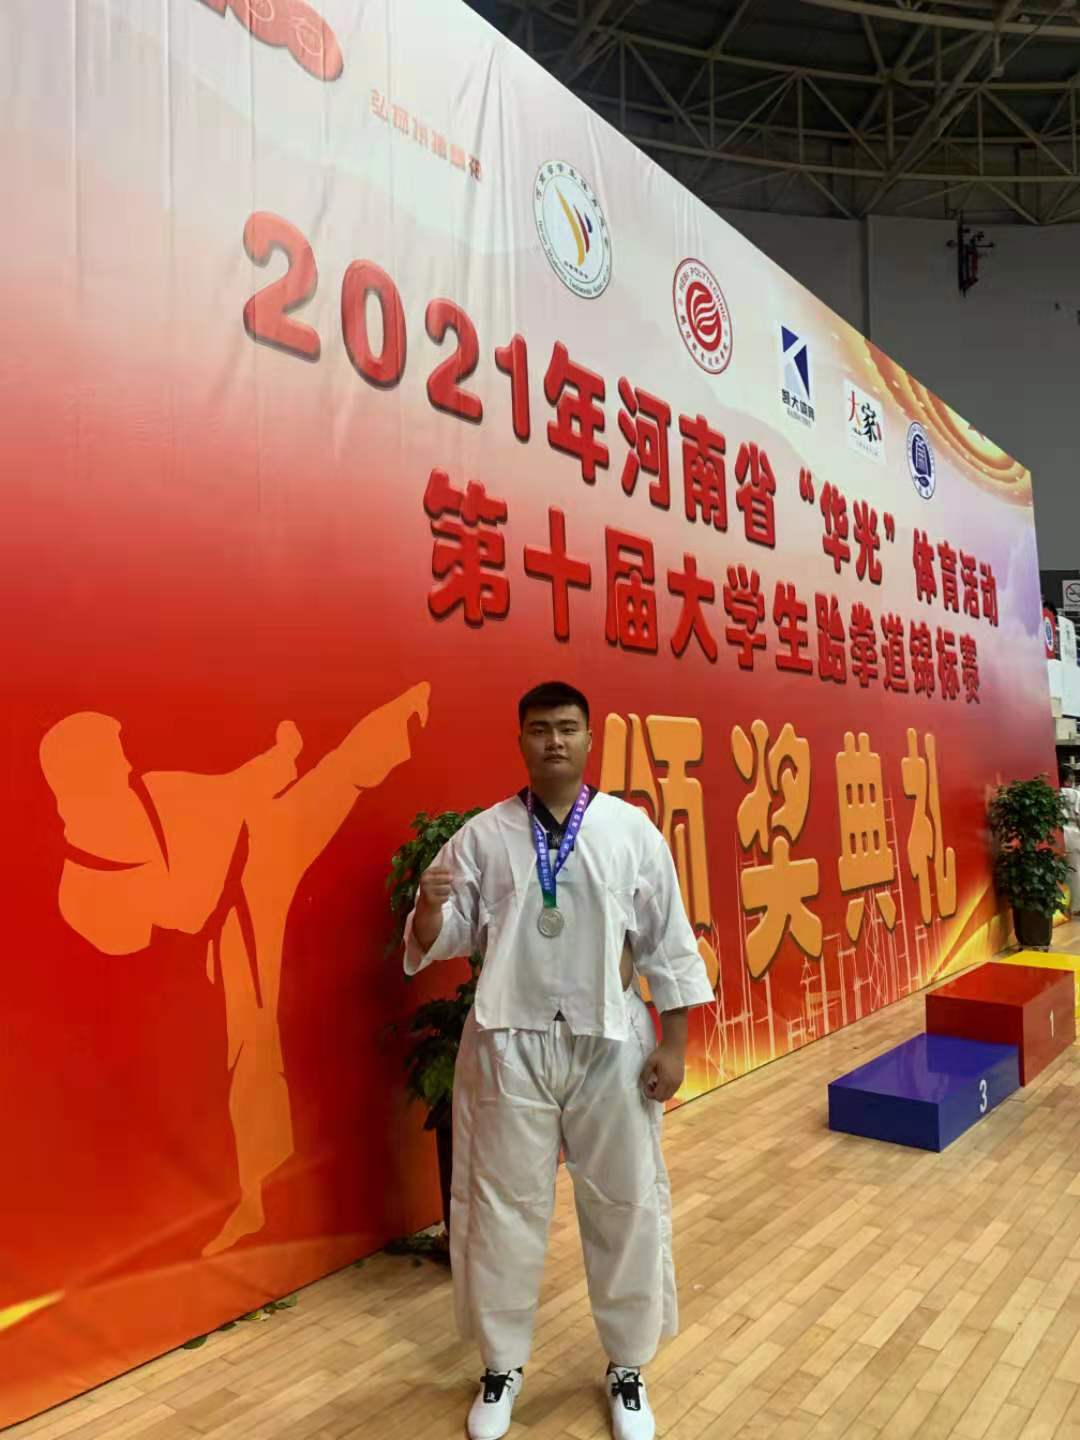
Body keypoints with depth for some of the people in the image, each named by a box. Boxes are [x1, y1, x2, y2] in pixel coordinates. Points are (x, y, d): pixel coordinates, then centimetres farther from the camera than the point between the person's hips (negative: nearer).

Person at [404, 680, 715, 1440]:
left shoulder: (631, 829, -3)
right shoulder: (483, 834, -2)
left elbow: (668, 941, 0)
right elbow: (445, 938, 0)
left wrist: (673, 1043, -2)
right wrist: (429, 907, -24)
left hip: (610, 1045, 0)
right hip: (510, 1045, 0)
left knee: (627, 1204, 12)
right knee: (503, 1205, 12)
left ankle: (627, 1368, 38)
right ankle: (503, 1365, 37)